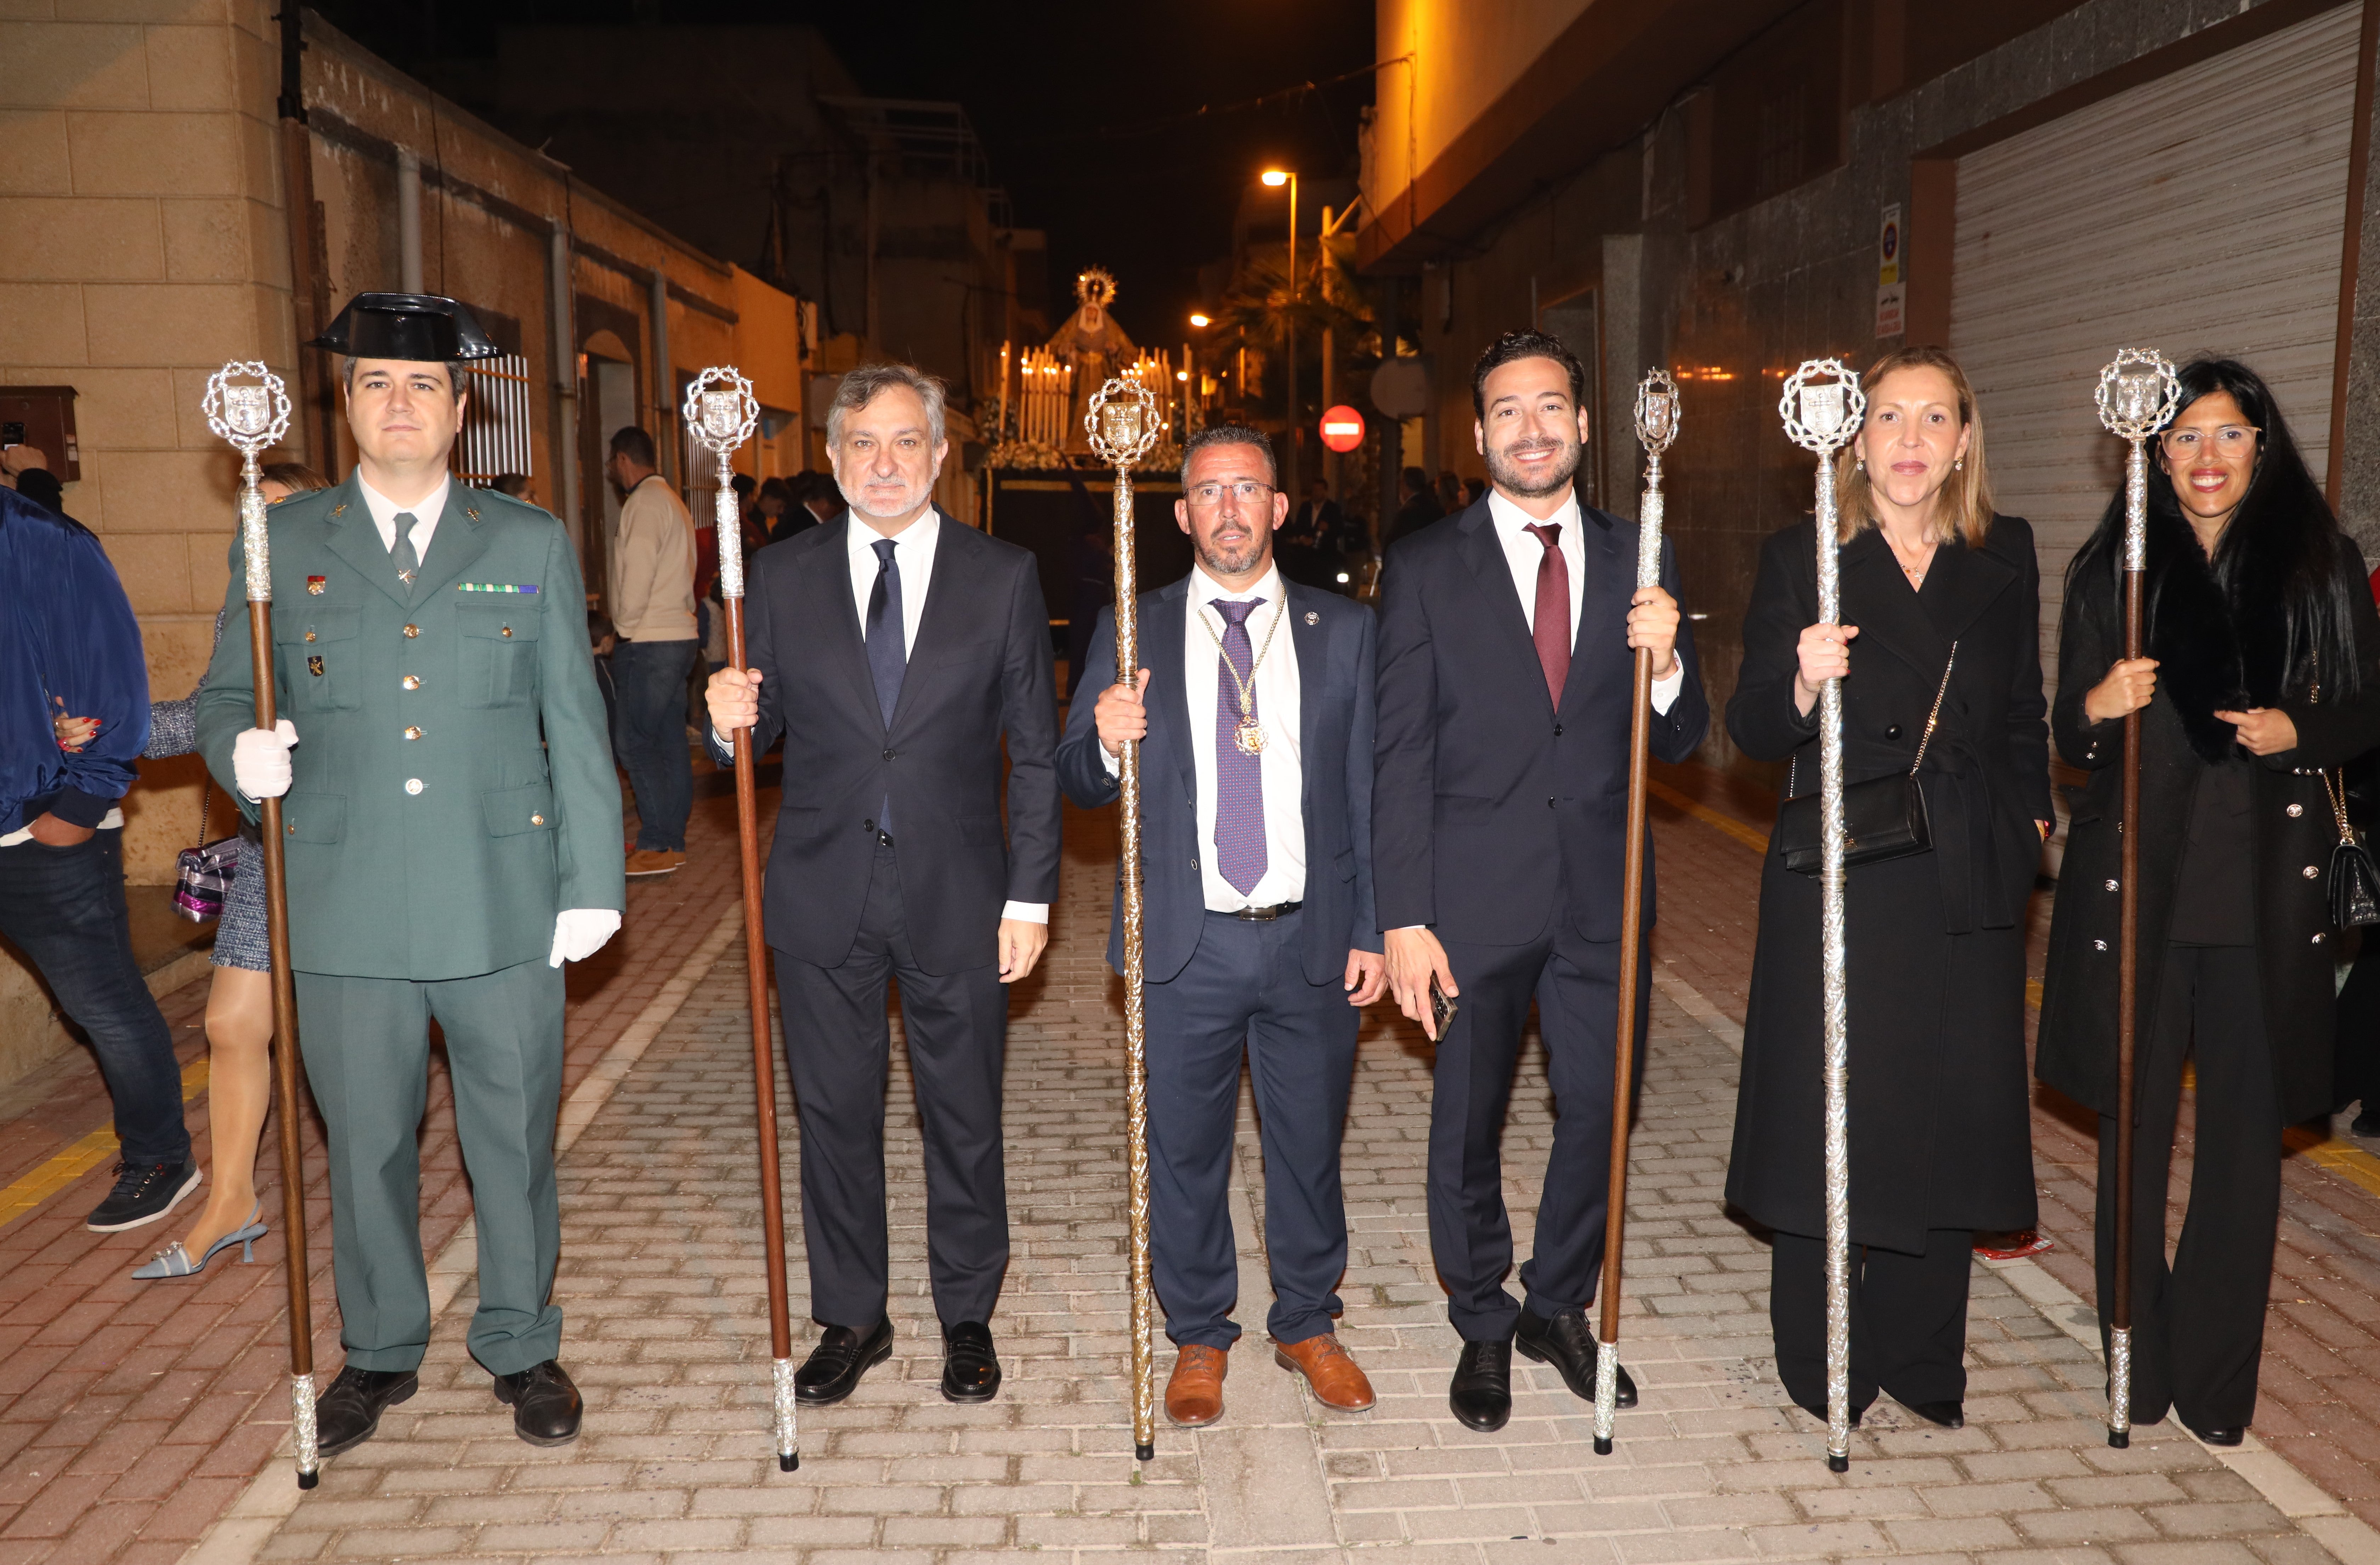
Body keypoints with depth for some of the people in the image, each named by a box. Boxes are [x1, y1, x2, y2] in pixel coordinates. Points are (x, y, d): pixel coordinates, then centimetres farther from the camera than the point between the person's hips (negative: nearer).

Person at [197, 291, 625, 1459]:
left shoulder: (531, 544, 6)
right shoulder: (279, 543, 6)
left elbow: (575, 723, 4)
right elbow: (223, 699, 9)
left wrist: (594, 880, 0)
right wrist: (240, 751, -16)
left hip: (505, 901, 0)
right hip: (344, 909, 1)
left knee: (514, 1137, 10)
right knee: (364, 1144, 13)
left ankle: (522, 1344, 30)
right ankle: (380, 1351, 34)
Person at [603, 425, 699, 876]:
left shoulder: (645, 502, -11)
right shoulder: (671, 499, 19)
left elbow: (638, 573, -19)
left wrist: (624, 623, -7)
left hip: (647, 640, -10)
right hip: (678, 633, 10)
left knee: (634, 741, -8)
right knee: (669, 739, 10)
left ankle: (658, 845, -8)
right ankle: (672, 840, 14)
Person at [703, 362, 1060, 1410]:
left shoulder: (1003, 577, -1)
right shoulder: (782, 577, 3)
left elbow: (1035, 752, 0)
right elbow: (762, 726, 7)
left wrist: (1030, 895, -4)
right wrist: (730, 723, -17)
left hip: (958, 896, -1)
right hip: (824, 896, 1)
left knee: (965, 1117, 11)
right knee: (834, 1114, 12)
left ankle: (967, 1316, 31)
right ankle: (851, 1318, 31)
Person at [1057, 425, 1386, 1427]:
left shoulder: (1345, 631, 5)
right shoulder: (1130, 633, 4)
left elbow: (1368, 790, 5)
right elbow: (1079, 785, 4)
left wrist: (1373, 931, 1)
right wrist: (1105, 744, -19)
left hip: (1312, 940, 1)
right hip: (1186, 943, 0)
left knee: (1310, 1147, 13)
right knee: (1183, 1153, 10)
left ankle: (1308, 1326, 34)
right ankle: (1199, 1337, 31)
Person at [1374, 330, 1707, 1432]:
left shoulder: (1639, 563, 6)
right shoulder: (1425, 569, -2)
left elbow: (1679, 743, 6)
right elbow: (1399, 756, -5)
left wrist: (1663, 664, -16)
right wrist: (1404, 918, -11)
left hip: (1604, 896, 3)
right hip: (1475, 897, -2)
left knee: (1599, 1116, 12)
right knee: (1466, 1128, 11)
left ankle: (1559, 1308, 36)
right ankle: (1482, 1329, 32)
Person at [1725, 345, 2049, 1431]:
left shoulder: (2006, 557, 9)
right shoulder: (1799, 558, -1)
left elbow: (2023, 716, 18)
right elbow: (1752, 732, -5)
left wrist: (2030, 816, 8)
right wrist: (1803, 686, -24)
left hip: (1968, 889, 3)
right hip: (1838, 882, -3)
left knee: (1950, 1119, 9)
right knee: (1824, 1115, 3)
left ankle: (1920, 1358, 27)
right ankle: (1818, 1365, 20)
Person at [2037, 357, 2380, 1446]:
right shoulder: (2112, 568, 6)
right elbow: (2069, 733, 5)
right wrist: (2100, 703, -17)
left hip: (2267, 878, 0)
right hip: (2138, 875, 0)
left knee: (2245, 1125, 4)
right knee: (2135, 1116, 5)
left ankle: (2215, 1377, 19)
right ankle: (2136, 1365, 21)